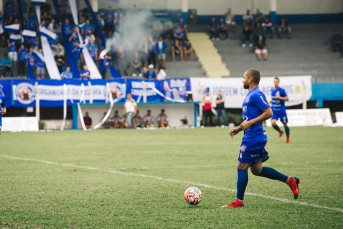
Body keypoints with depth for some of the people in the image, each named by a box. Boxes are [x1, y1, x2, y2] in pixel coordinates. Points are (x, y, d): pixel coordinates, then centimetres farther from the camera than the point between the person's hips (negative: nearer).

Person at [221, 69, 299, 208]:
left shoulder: (256, 95, -14)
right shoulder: (250, 95, 18)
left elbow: (268, 113, -21)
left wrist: (249, 123, -21)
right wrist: (238, 129, 18)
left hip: (253, 138, -10)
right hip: (252, 137, 10)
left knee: (242, 167, -4)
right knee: (256, 169, 13)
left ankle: (239, 201, 3)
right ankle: (290, 181, 16)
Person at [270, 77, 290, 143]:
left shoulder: (281, 90, -10)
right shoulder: (272, 90, 7)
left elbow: (287, 98, -9)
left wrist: (279, 97, -21)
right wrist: (271, 101, 6)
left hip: (281, 110, -4)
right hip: (274, 110, 4)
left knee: (285, 124, 5)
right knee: (273, 123, -14)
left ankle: (288, 138, 23)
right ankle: (280, 131, 16)